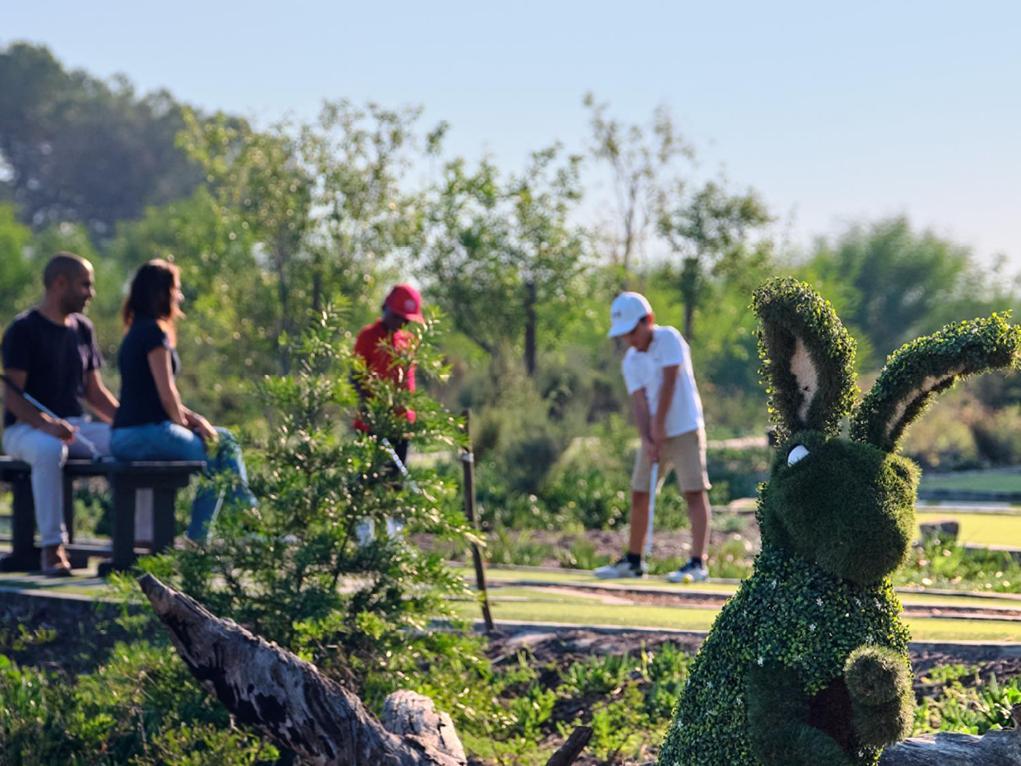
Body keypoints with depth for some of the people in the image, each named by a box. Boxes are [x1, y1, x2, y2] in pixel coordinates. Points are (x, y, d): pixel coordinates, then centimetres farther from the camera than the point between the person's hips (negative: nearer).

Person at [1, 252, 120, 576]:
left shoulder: (82, 329, 15)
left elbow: (95, 391, 19)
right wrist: (48, 425, -31)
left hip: (77, 424, 6)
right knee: (50, 450, -42)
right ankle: (52, 546, -36)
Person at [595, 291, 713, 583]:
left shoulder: (669, 338, -11)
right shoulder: (630, 362, 4)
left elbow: (669, 383, -17)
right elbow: (639, 402, -5)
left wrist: (659, 425, -16)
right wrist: (647, 440, -18)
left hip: (685, 429, -7)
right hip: (654, 433, 7)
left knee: (694, 491, -10)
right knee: (639, 494, 9)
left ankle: (698, 563, -15)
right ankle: (633, 561, 21)